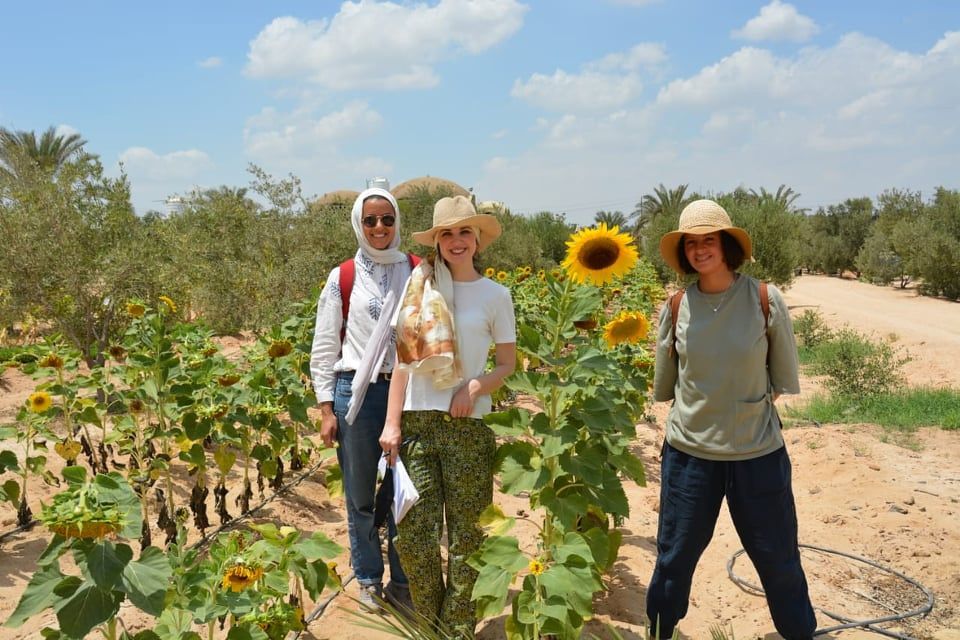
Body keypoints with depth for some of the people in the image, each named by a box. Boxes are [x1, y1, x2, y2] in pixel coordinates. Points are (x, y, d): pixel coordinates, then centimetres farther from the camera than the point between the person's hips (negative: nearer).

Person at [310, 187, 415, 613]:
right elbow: (324, 349, 3)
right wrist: (326, 410, -1)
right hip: (356, 392, -1)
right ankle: (368, 579, 31)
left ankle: (401, 581, 25)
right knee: (361, 496, 11)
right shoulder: (343, 279, 0)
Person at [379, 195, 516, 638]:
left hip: (468, 425, -1)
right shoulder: (420, 285, 4)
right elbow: (403, 358, 4)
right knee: (413, 531, 4)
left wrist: (475, 388, -14)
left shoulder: (495, 295, 2)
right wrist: (392, 422, -1)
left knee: (466, 533, 6)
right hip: (417, 421, 1)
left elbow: (508, 364, 6)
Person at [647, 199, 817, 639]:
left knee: (778, 559, 14)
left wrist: (749, 404, 1)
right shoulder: (676, 307, -5)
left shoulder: (765, 300, -9)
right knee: (675, 555, 14)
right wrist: (703, 410, 8)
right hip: (689, 450, 1)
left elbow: (785, 378, 1)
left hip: (758, 452, -1)